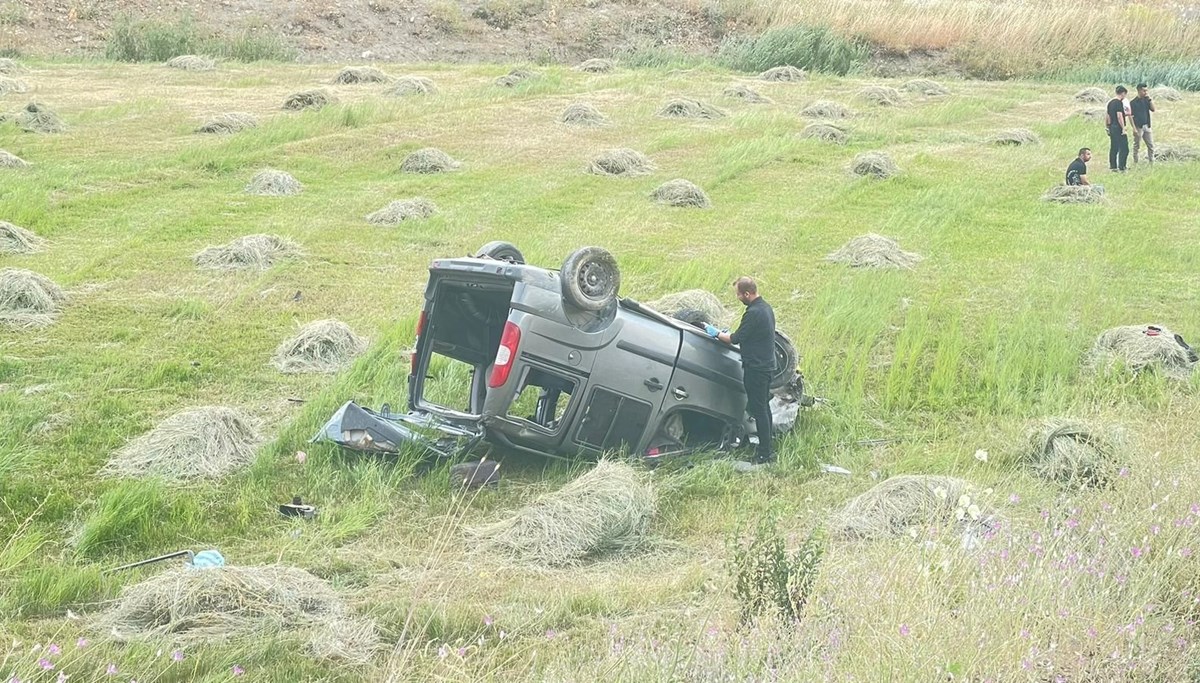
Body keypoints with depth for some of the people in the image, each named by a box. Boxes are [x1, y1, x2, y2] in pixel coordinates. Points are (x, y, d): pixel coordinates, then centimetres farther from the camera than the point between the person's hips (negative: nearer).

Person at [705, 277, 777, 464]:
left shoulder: (753, 313, -22)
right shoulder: (766, 307, 9)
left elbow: (736, 339, -15)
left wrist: (717, 334, 0)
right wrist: (726, 334, 18)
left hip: (756, 369, -10)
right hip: (767, 366, 10)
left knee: (759, 410, -4)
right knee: (764, 407, 18)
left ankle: (765, 453, -1)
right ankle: (768, 448, 26)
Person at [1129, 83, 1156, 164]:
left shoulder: (1146, 100, 9)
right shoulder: (1133, 102, -9)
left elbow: (1153, 109, 0)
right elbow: (1131, 116, -10)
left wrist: (1149, 98, -6)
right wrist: (1134, 128, -16)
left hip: (1146, 126, 6)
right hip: (1138, 127, -6)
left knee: (1151, 145, 7)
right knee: (1137, 146, 2)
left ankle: (1151, 162, 15)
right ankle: (1135, 163, 9)